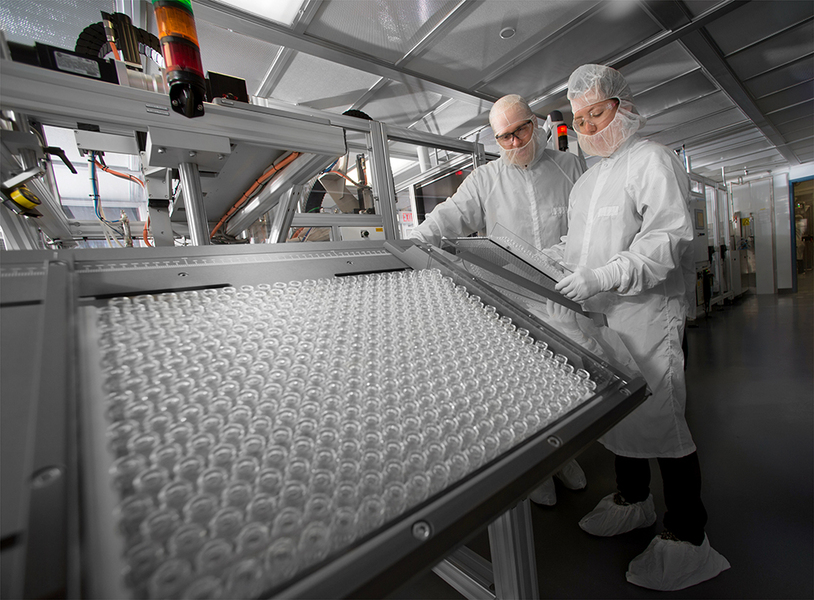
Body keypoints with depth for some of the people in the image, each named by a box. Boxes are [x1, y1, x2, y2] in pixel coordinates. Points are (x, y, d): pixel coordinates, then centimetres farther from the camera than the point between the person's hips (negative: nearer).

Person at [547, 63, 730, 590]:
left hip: (648, 315, -8)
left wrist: (602, 277, -28)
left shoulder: (653, 160, -5)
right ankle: (632, 500, 36)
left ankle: (687, 538, 17)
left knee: (659, 418, -3)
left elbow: (667, 241, -16)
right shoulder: (592, 175, 21)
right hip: (602, 315, 8)